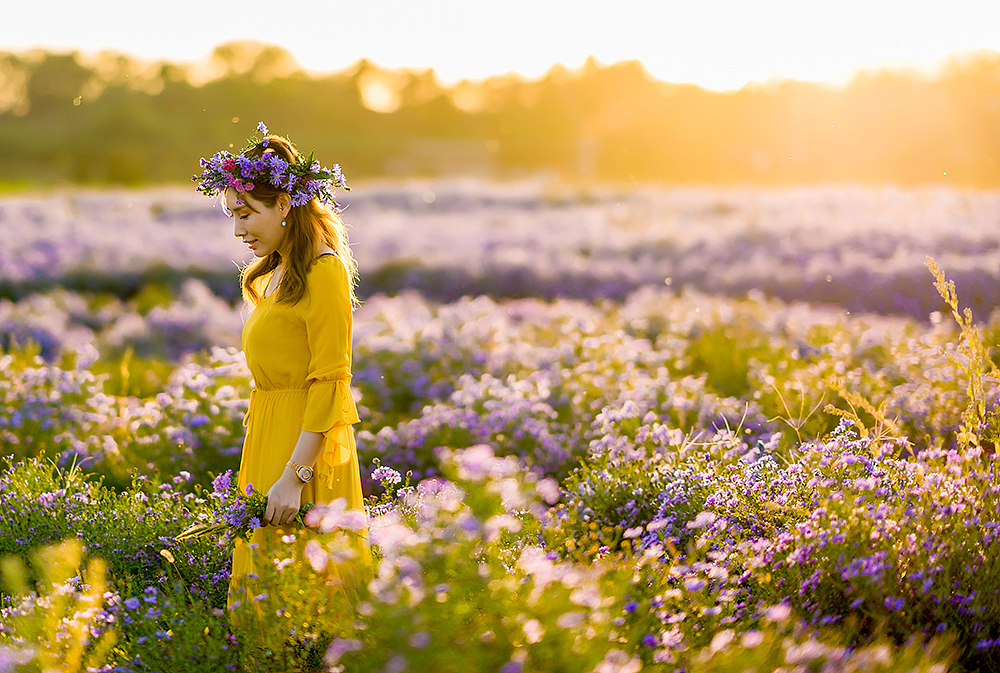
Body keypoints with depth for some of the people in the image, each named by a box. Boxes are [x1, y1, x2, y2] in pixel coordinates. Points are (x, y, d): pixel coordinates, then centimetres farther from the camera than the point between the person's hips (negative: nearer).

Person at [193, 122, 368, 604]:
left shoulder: (324, 271, -14)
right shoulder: (275, 274, 15)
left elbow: (330, 382, -18)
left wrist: (294, 475, -21)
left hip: (305, 446, -9)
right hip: (268, 440, 9)